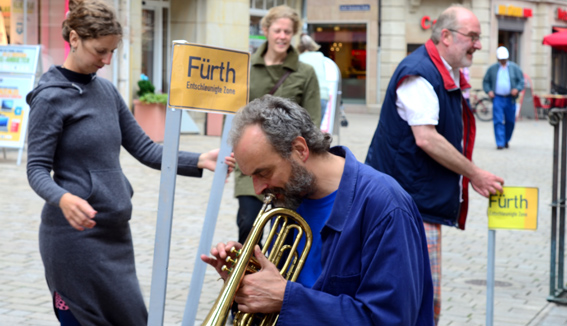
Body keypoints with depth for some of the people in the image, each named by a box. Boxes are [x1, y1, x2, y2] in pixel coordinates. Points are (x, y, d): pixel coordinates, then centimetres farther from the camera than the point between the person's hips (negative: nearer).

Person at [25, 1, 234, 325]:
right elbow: (38, 169, -11)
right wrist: (64, 199, -32)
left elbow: (144, 149, 11)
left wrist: (199, 161, -3)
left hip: (115, 231, 7)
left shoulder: (106, 90, 11)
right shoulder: (51, 97, -9)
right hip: (77, 234, -7)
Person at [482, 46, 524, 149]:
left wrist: (517, 89, -12)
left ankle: (506, 140, 26)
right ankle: (500, 143, -11)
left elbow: (521, 80, 7)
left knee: (510, 121, 7)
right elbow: (485, 81, 14)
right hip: (497, 98, -1)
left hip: (510, 99, 1)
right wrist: (488, 91, -4)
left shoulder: (514, 68, 8)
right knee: (498, 121, -11)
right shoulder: (492, 69, 9)